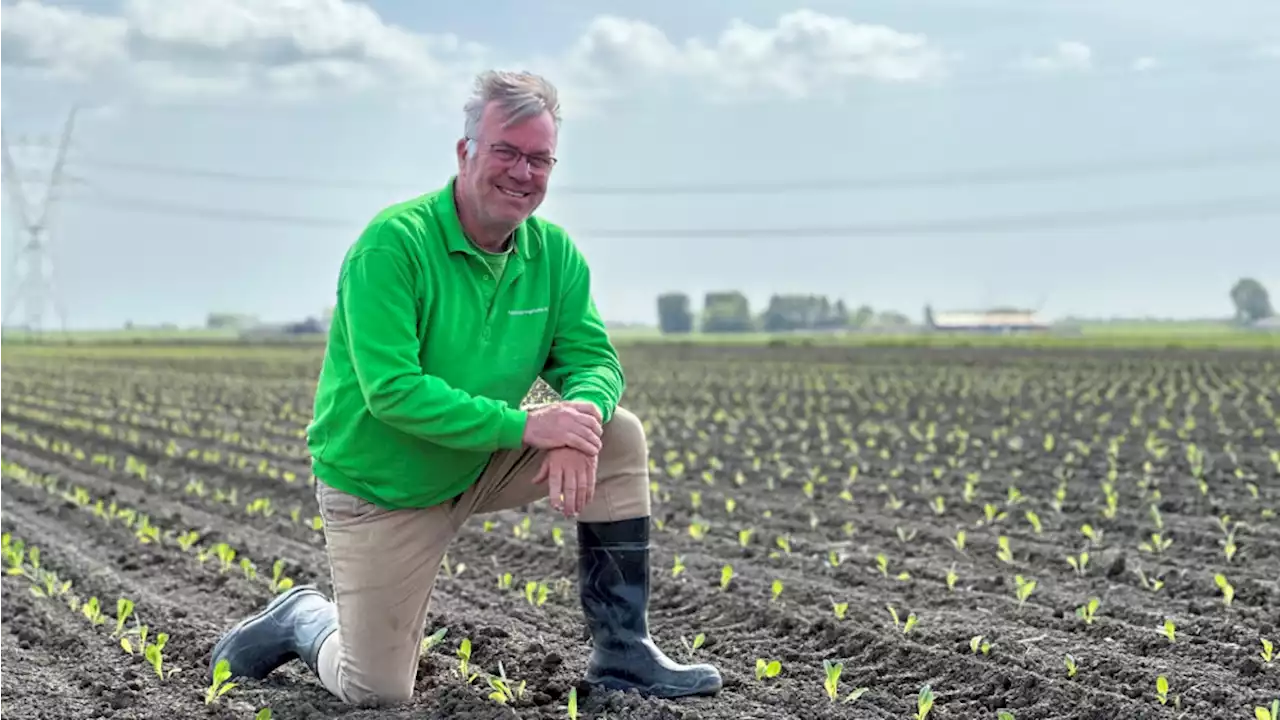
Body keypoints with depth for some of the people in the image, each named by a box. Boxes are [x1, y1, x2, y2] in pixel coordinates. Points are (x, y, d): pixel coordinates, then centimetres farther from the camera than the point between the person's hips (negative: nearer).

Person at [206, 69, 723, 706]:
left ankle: (623, 657, -5)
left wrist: (580, 418, -32)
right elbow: (392, 391, -31)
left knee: (618, 435, -14)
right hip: (382, 491, -5)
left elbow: (593, 359, -7)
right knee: (376, 695, -1)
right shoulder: (392, 244, -24)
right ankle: (300, 623, 34)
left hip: (484, 463, 5)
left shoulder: (553, 253, -5)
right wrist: (525, 424, -36)